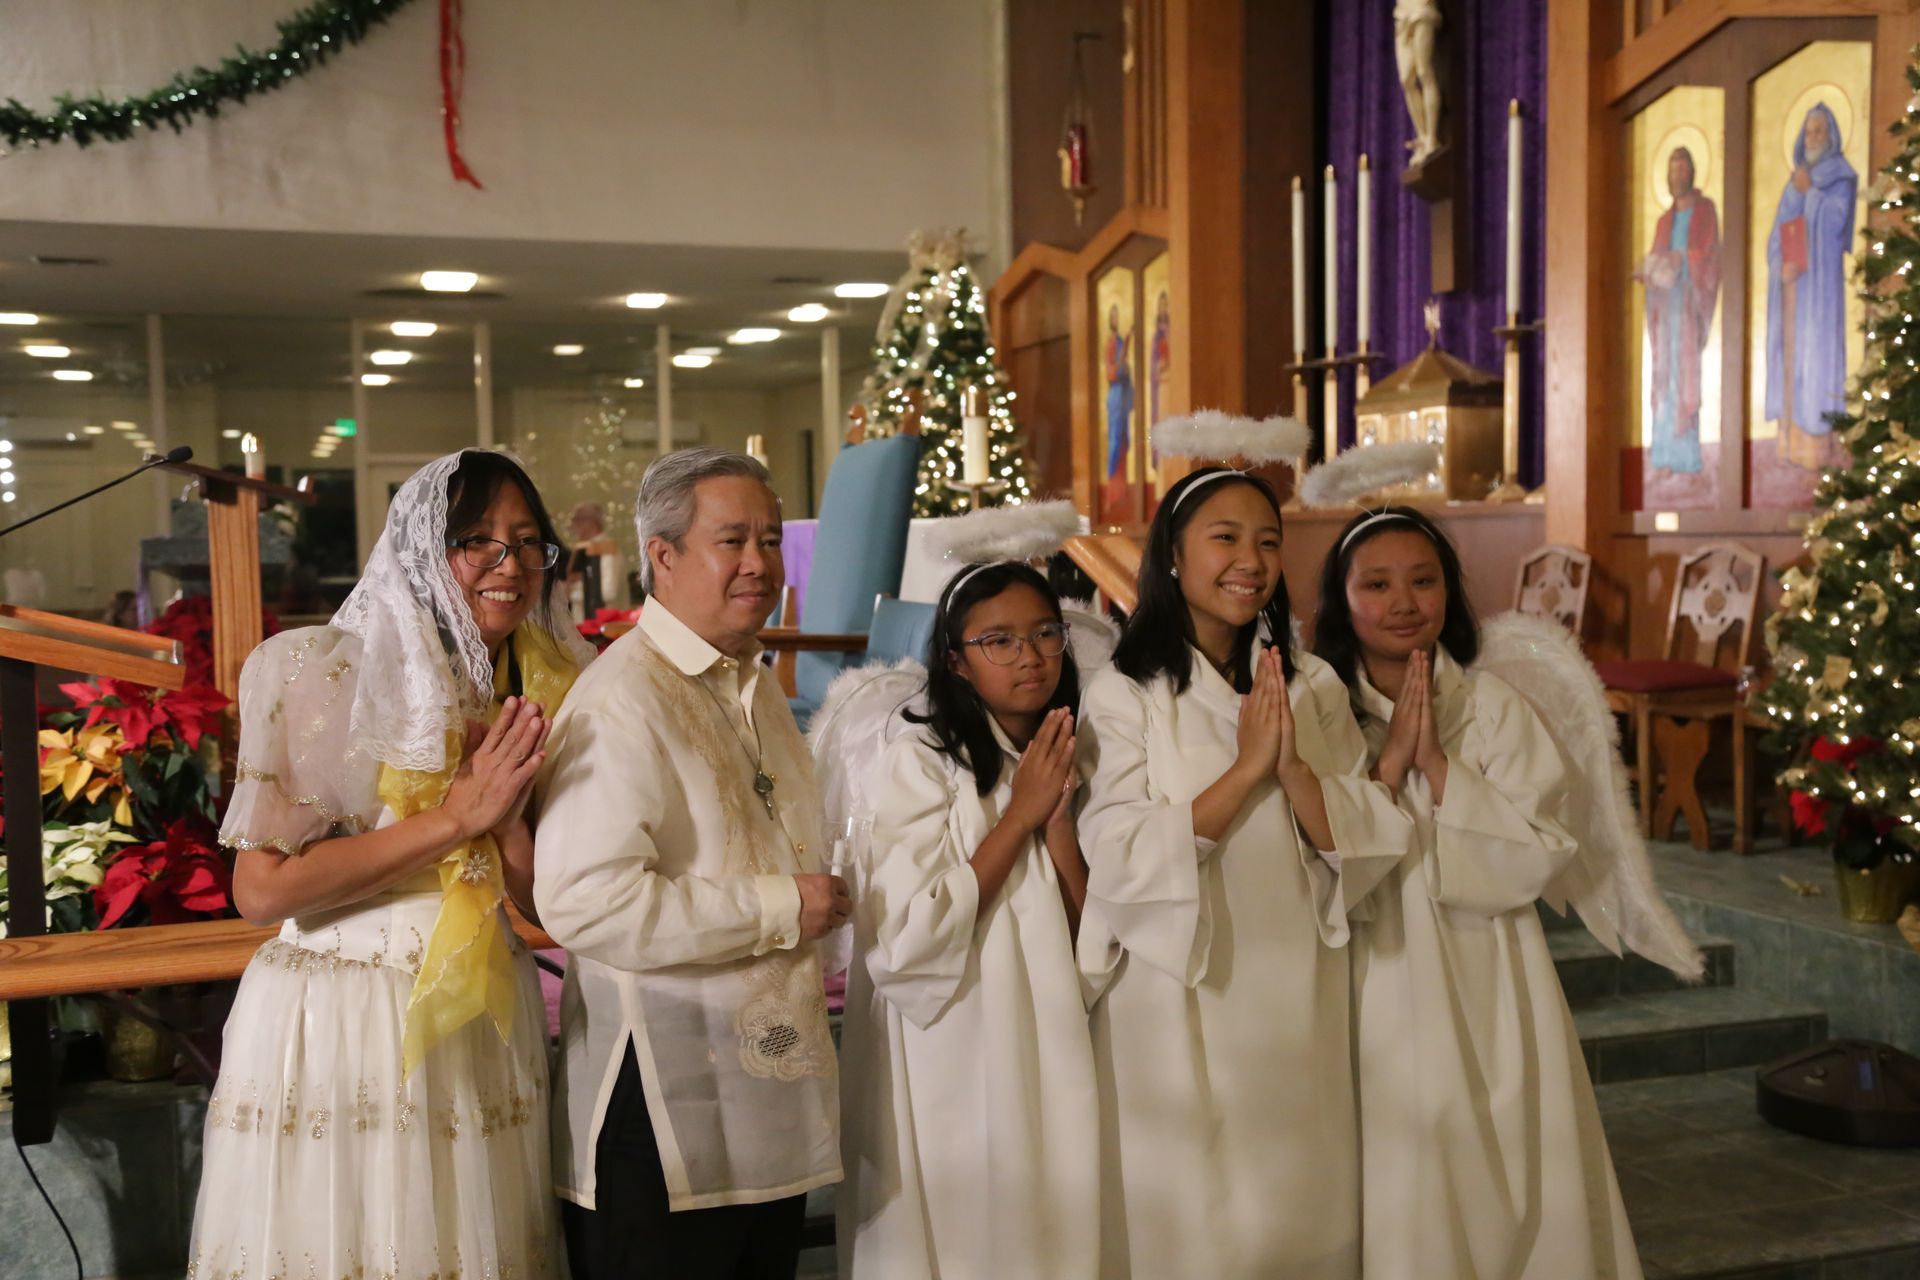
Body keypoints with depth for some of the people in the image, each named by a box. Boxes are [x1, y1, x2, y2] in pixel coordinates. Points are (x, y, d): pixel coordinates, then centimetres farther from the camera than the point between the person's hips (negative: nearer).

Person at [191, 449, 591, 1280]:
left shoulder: (539, 688, 5)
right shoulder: (311, 671, -10)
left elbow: (547, 909, 4)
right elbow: (261, 888, -16)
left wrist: (508, 816, -15)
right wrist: (454, 818, -19)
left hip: (482, 1024, 5)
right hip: (332, 1024, -4)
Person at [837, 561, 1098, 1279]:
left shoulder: (1064, 765, 5)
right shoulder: (918, 758, -13)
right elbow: (904, 944, -23)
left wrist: (1060, 822, -14)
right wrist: (1020, 816, -18)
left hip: (1046, 1064, 6)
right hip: (950, 1067, -5)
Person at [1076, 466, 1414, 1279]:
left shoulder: (1314, 688, 5)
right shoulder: (1123, 696, -7)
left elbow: (1369, 845, -2)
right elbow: (1117, 861, -17)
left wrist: (1295, 767, -18)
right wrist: (1245, 770, -20)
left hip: (1297, 1007, 4)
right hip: (1178, 1010, -4)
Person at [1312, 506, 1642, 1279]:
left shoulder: (1494, 706, 0)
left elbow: (1541, 860, -8)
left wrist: (1438, 765, -15)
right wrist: (1389, 762, -15)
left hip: (1489, 998, 1)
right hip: (1379, 1000, -1)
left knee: (1510, 1196, 8)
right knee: (1399, 1199, 5)